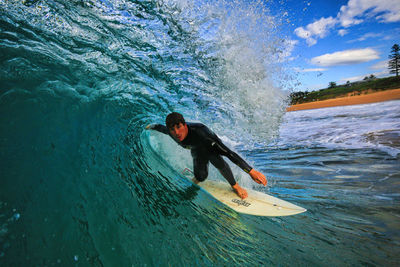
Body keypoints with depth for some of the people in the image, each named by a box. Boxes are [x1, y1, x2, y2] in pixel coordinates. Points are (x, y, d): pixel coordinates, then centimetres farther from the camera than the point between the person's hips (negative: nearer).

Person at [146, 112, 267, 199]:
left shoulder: (199, 132, -47)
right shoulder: (171, 132, -30)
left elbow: (227, 152, -50)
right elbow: (160, 127, -3)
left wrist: (251, 171, -51)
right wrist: (150, 126, 20)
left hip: (211, 146, -4)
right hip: (197, 151, 4)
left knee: (216, 159, -36)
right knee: (201, 176, -8)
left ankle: (235, 186, -13)